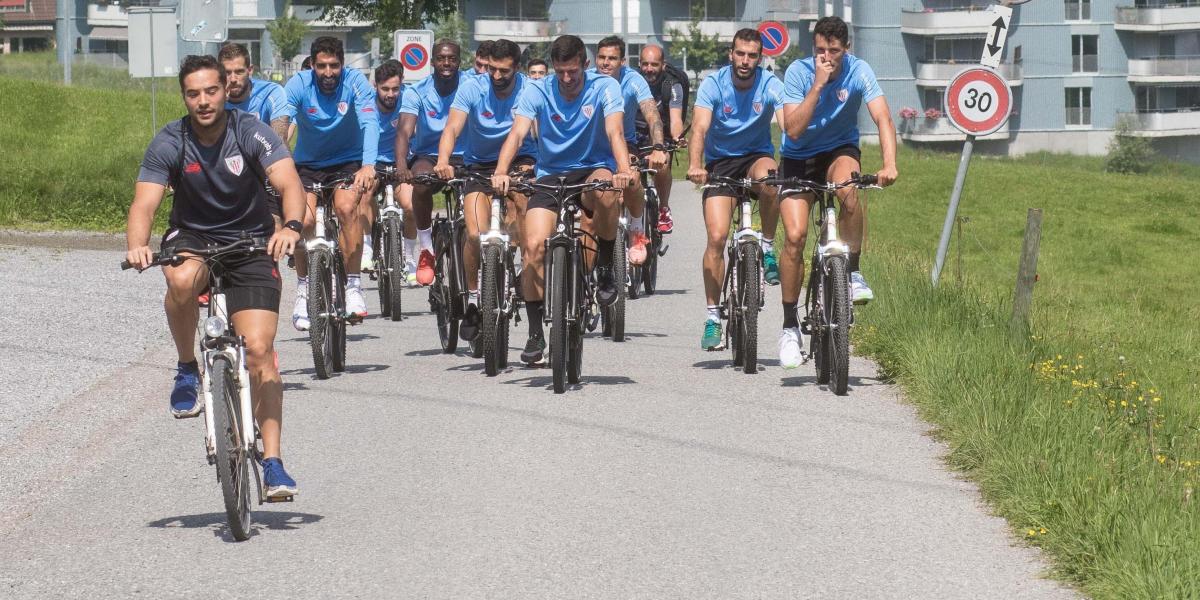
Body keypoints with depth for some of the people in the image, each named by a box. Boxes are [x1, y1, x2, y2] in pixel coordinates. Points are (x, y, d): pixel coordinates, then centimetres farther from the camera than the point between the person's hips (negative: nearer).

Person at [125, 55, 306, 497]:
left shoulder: (251, 133, -15)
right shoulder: (169, 143, -12)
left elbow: (288, 182, -28)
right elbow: (144, 202, -21)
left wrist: (290, 226, -50)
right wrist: (136, 245, -43)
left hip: (250, 245, -1)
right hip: (191, 237, 1)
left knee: (259, 348, -15)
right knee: (182, 280, -37)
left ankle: (272, 462, -9)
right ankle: (187, 370, -11)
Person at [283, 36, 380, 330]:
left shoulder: (355, 82, -18)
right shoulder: (298, 84, -17)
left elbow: (370, 123, -30)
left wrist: (368, 165, -47)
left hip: (347, 161, -1)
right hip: (308, 163, 1)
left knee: (346, 207, -29)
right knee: (304, 219, -21)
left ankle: (353, 286, -20)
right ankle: (303, 290, 1)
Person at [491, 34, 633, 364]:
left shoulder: (604, 87, -9)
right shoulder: (537, 91, -6)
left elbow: (614, 131, -24)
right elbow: (517, 133, -19)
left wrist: (623, 169, -44)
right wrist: (501, 171, -38)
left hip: (592, 169, -2)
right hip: (551, 175, 2)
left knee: (606, 191, -38)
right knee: (534, 245, -18)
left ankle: (605, 269, -14)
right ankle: (535, 333, -4)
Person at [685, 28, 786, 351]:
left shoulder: (771, 85, -13)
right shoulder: (713, 85, -13)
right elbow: (700, 128, -25)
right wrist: (695, 165, -44)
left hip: (756, 156, 0)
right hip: (720, 163, 0)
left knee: (768, 176, -37)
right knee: (717, 237, -14)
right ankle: (713, 316, -4)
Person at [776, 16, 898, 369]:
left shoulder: (858, 72, -18)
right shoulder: (798, 72, -19)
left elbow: (883, 118, -27)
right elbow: (793, 130, -27)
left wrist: (889, 164, -43)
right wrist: (818, 85, -34)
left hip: (840, 151, 0)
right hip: (799, 157, 0)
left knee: (849, 190, -36)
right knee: (795, 234, -14)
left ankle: (853, 273, -16)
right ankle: (790, 325, -2)